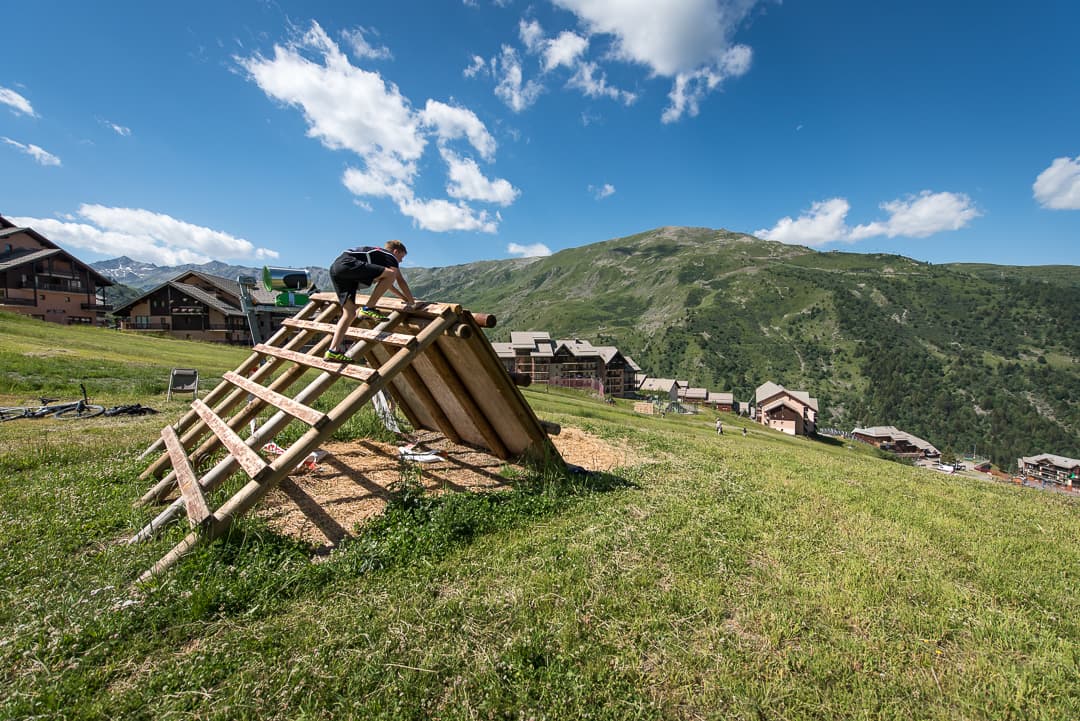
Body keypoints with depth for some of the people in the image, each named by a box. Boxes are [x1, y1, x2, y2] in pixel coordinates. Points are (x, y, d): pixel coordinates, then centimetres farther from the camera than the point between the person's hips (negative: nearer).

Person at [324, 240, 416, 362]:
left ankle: (333, 352, 3)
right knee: (391, 273, -14)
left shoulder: (378, 255, 35)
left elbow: (386, 283, 44)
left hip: (335, 268, 10)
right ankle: (368, 308, -10)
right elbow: (400, 281, 6)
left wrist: (404, 297, 46)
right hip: (347, 264, -9)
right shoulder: (390, 256, 10)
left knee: (350, 313, 8)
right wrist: (411, 301, 14)